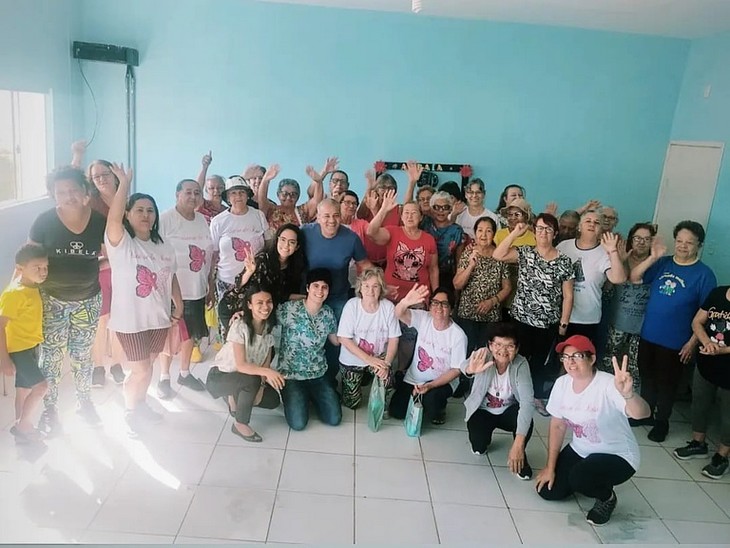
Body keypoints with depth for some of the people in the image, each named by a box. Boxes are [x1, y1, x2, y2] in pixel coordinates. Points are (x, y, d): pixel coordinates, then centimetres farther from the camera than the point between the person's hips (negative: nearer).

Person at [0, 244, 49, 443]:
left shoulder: (32, 288, 0)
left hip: (30, 347, 8)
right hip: (17, 350, -8)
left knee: (25, 389, 17)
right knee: (40, 386, -13)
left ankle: (22, 428, 30)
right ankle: (22, 426, 5)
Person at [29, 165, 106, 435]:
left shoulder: (99, 221, -8)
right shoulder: (45, 221, -12)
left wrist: (92, 268, -12)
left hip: (88, 300, 1)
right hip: (52, 300, -1)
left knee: (83, 355, 15)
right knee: (51, 355, 9)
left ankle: (84, 401, 36)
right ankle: (50, 408, 27)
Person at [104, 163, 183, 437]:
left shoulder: (165, 247, 7)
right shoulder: (121, 243, -11)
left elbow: (172, 279, 12)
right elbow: (113, 217, -30)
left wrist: (179, 306, 6)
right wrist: (124, 183, -29)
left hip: (159, 317, 5)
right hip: (130, 318, -5)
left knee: (146, 368, 19)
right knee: (141, 371, -1)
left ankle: (140, 405, 41)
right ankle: (130, 412, 24)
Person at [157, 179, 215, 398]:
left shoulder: (202, 220, 8)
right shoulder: (165, 219, -12)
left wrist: (211, 285, 13)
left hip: (197, 289, 6)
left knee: (191, 334, 15)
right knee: (170, 335, 5)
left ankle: (185, 373, 31)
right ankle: (164, 378, 19)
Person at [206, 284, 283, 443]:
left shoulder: (269, 327, -8)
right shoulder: (239, 326, -27)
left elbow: (266, 362, -5)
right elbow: (241, 365, -31)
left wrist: (261, 385, -21)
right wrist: (266, 372, -46)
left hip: (248, 380, 6)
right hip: (219, 377, -6)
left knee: (272, 400, -8)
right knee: (252, 380, -33)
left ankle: (236, 397, 17)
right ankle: (240, 424, -12)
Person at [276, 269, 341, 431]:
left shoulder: (328, 313, -3)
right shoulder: (289, 308, -18)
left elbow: (337, 340, 10)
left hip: (318, 373, 4)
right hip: (291, 374, -4)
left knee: (334, 419, -1)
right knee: (298, 423, -12)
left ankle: (310, 395, 27)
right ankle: (291, 396, 21)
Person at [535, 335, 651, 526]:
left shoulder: (608, 385, -28)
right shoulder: (562, 383, -9)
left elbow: (642, 414, -45)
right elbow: (558, 425, 2)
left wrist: (628, 394, -69)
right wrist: (550, 467, 4)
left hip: (617, 455, -6)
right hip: (579, 450, 6)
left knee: (579, 477, -33)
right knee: (548, 491, -1)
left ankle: (607, 497, 3)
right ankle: (591, 481, 26)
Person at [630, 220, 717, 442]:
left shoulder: (704, 274, -10)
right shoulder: (662, 263, 1)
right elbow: (634, 278, -6)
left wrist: (693, 341, -13)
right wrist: (652, 258, -19)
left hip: (675, 342, -4)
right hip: (648, 335, 4)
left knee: (666, 382, 11)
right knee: (647, 377, 18)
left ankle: (661, 421, 29)